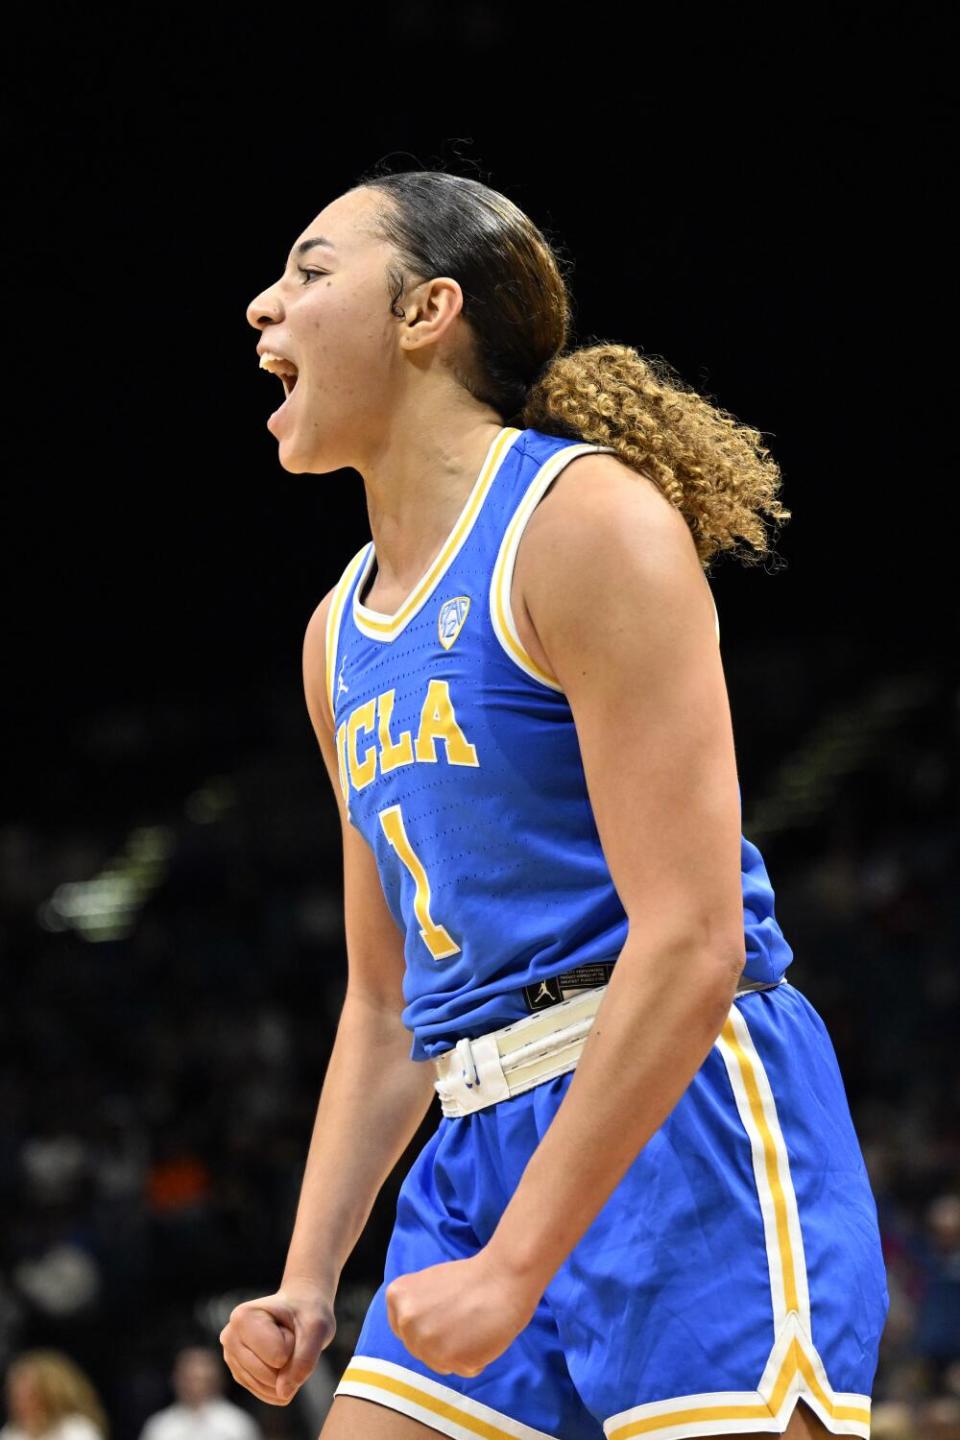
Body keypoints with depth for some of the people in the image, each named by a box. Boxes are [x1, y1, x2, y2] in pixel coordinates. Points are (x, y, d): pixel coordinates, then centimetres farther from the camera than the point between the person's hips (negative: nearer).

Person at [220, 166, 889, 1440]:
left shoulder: (590, 521, -9)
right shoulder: (341, 632, 19)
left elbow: (689, 946, -17)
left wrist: (514, 1266, -19)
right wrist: (308, 1281, 12)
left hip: (683, 1124, -8)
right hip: (488, 1145, 8)